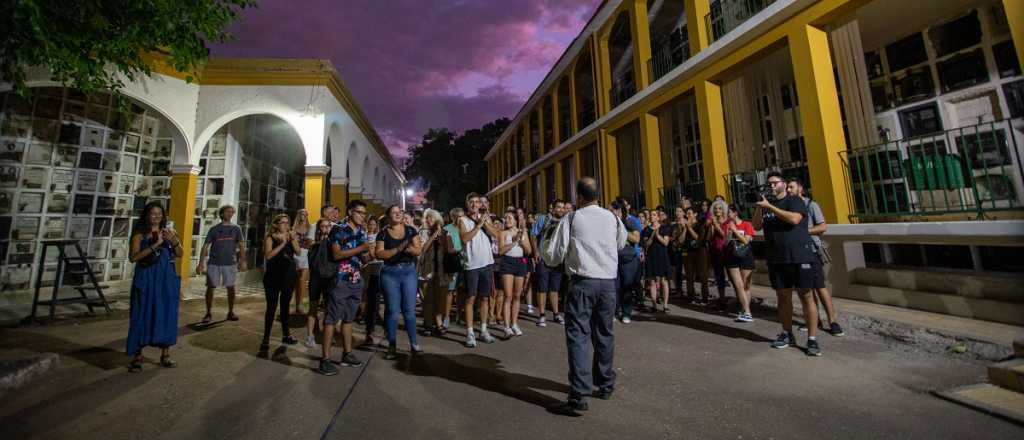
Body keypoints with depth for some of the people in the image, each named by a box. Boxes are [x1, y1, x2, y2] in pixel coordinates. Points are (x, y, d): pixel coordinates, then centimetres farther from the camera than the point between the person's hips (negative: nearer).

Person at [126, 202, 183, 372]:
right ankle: (137, 356, 14)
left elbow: (179, 254, 4)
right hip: (147, 280, -3)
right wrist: (155, 245, -21)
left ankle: (165, 354, 16)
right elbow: (134, 257, -12)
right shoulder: (140, 234, -1)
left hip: (166, 279, 3)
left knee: (166, 315, 6)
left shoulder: (168, 232, 9)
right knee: (142, 315, 1)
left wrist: (174, 241, -13)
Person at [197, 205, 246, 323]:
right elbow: (205, 247, 2)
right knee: (210, 287, 2)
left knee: (231, 287, 5)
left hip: (230, 263, 0)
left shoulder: (236, 229, 5)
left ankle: (231, 312, 17)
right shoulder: (214, 229, 3)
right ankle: (208, 314, 15)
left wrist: (242, 262, -6)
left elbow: (241, 246, 3)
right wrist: (201, 263, -6)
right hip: (214, 263, 0)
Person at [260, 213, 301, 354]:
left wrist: (293, 239, -17)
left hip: (288, 276, 4)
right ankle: (266, 339, 5)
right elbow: (268, 255, -17)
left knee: (285, 305, 14)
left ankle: (286, 334, 25)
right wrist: (282, 244, -21)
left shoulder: (291, 236, 6)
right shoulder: (270, 237, -4)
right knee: (272, 307, -3)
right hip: (273, 277, -4)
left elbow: (298, 252, -5)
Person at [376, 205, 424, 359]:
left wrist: (410, 248, -22)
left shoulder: (411, 230, 5)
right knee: (392, 310, 4)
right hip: (390, 273, -1)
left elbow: (419, 250, -1)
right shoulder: (383, 233, 1)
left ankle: (413, 343, 15)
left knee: (409, 309, 4)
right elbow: (379, 254, -8)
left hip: (409, 271, 1)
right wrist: (397, 249, -19)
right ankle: (392, 346, 15)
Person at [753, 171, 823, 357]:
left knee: (806, 296, -1)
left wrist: (769, 206, -18)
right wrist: (759, 206, -6)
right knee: (783, 296, 10)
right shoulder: (766, 204, 13)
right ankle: (787, 334, 21)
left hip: (800, 257, -4)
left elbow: (794, 219, -19)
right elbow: (757, 226, 4)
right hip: (776, 259, 4)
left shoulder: (795, 200, -1)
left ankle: (812, 339, 6)